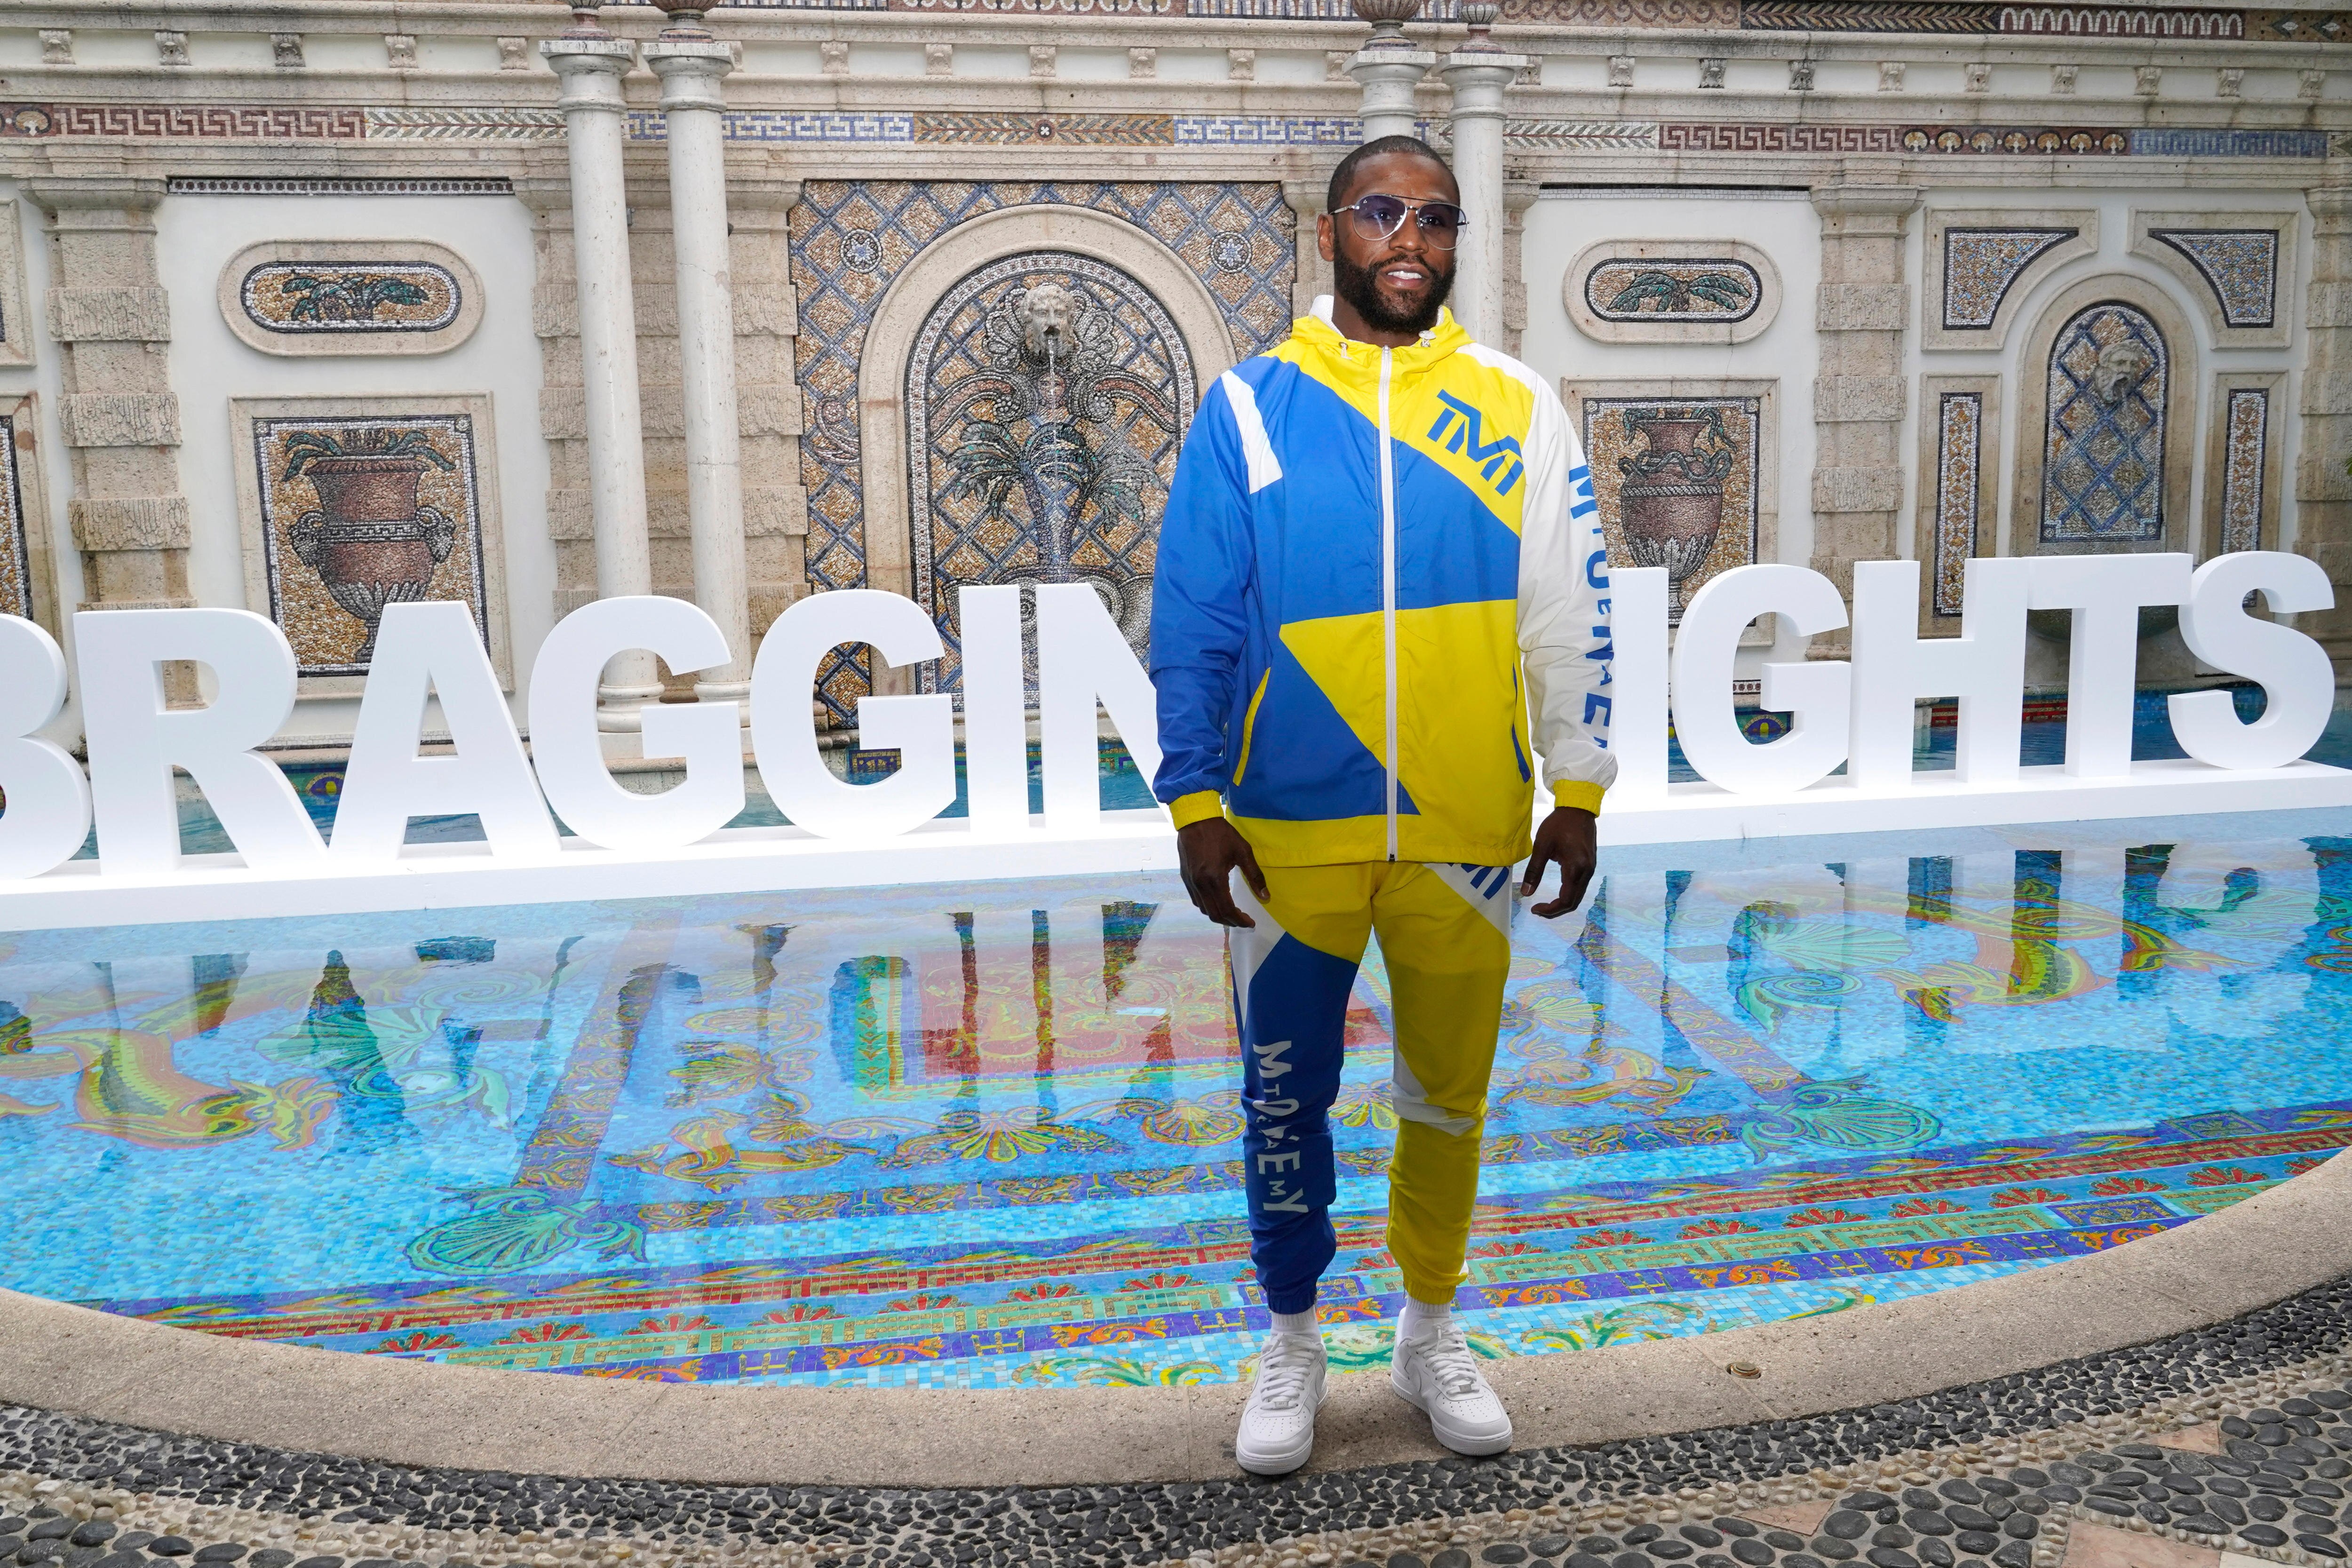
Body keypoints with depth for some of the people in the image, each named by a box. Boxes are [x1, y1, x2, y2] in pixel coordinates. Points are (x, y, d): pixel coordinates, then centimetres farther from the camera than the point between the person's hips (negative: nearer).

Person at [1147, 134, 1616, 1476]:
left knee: (1451, 1096, 13)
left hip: (1469, 825, 1)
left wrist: (1578, 793, 2)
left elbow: (1574, 614, 5)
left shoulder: (1519, 405, 4)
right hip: (1290, 826, -1)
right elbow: (1192, 622, -1)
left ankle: (1434, 1332, 35)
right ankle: (1294, 1340, 31)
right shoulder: (1249, 406, 1)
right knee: (1285, 1098, 10)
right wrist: (1195, 805, -6)